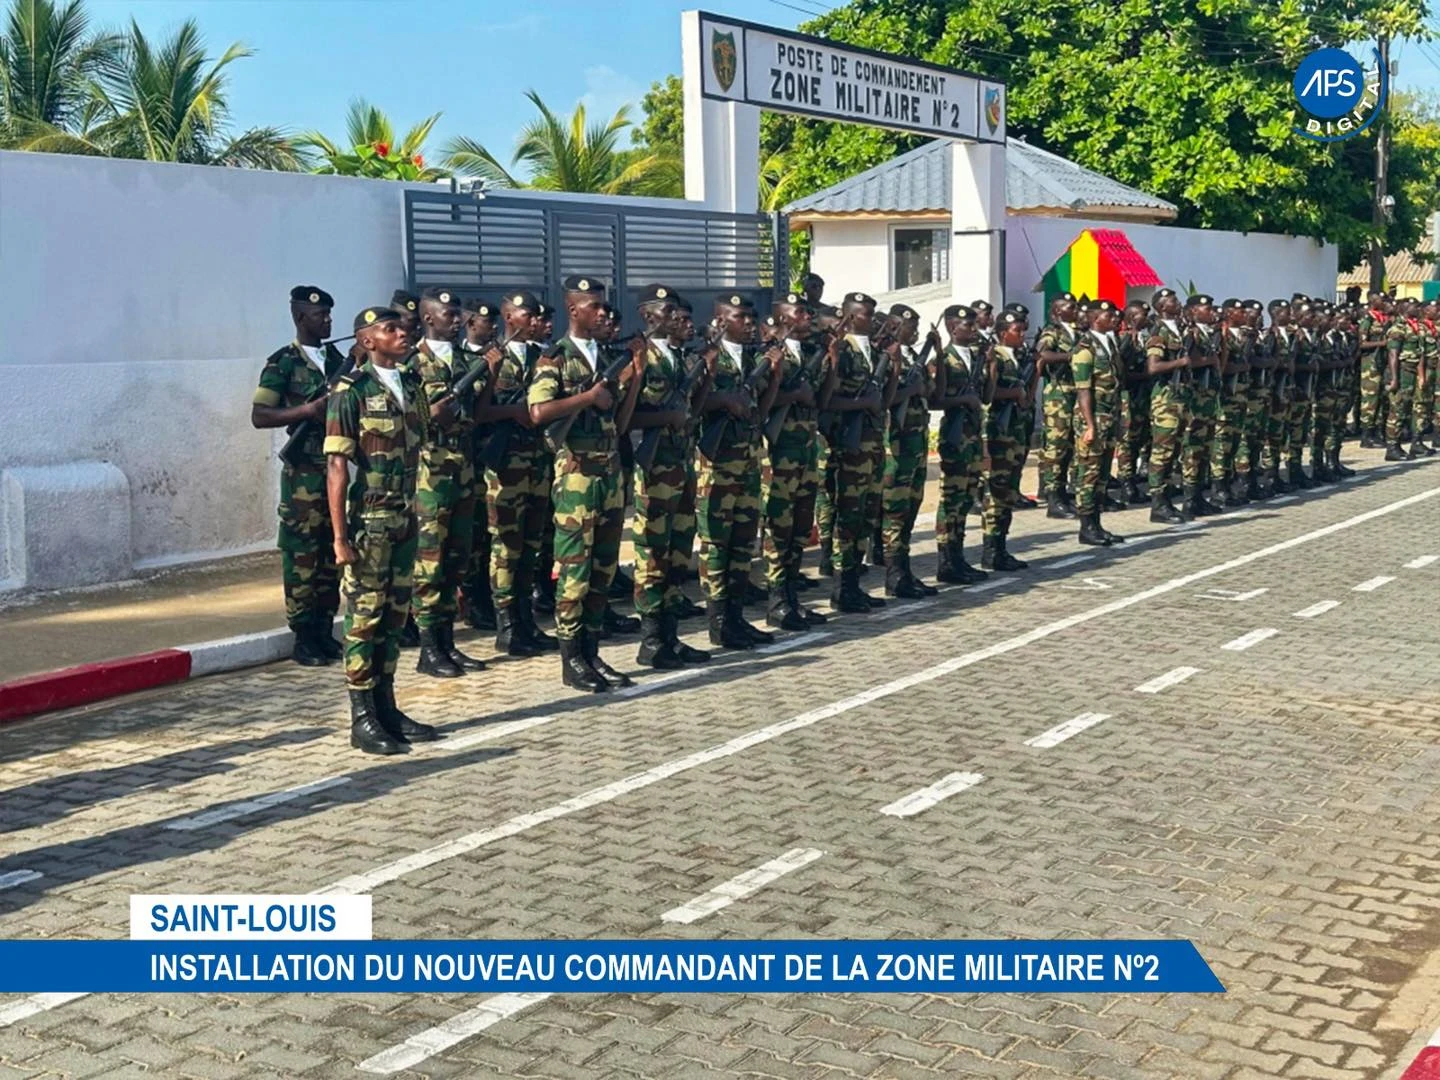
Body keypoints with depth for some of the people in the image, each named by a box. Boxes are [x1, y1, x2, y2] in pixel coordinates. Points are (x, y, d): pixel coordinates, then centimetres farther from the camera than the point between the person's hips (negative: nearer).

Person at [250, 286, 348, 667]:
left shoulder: (336, 358, 13)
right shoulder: (282, 363, -5)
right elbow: (259, 416, -9)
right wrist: (308, 410, -19)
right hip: (304, 471, -6)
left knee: (333, 553, 9)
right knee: (302, 555, -2)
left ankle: (325, 631, 18)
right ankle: (303, 638, 3)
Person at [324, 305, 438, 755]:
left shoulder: (412, 386, 10)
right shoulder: (351, 392, -9)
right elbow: (336, 467, -12)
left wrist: (417, 514, 11)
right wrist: (339, 537, -16)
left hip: (405, 520, 6)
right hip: (367, 523, -6)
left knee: (394, 617, 12)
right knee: (364, 619, 0)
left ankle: (386, 708, 22)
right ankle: (363, 721, 7)